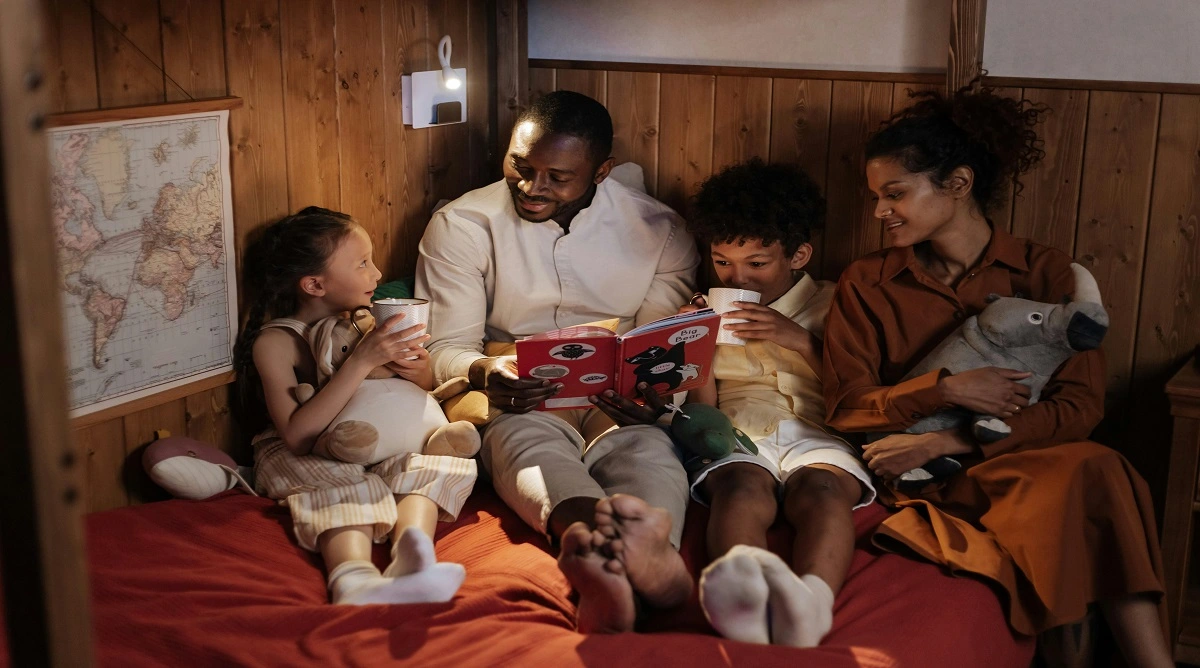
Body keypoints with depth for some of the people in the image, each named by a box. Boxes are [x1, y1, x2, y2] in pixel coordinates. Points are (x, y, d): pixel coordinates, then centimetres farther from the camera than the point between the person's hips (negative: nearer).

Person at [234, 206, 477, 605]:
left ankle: (409, 561, -51)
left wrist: (421, 375, -10)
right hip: (303, 458, -5)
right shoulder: (275, 342, -10)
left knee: (433, 468, -23)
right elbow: (297, 436, -24)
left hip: (378, 450, 5)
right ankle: (356, 583, -62)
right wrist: (362, 361, -29)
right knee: (348, 493, -35)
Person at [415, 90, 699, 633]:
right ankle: (593, 530, -71)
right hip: (517, 404, -1)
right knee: (526, 440, -38)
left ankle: (651, 550, -68)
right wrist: (485, 372, -23)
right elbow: (445, 348, 2)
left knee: (646, 444, -35)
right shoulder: (460, 226, 5)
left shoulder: (658, 231, 9)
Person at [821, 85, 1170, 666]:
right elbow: (846, 411, 1)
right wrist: (944, 389, -16)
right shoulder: (865, 286, 7)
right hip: (912, 484, -1)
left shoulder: (1046, 275, 4)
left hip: (1010, 466, 1)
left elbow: (1079, 406, -5)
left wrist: (945, 443, -15)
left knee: (1091, 469, -33)